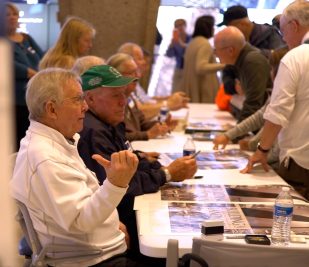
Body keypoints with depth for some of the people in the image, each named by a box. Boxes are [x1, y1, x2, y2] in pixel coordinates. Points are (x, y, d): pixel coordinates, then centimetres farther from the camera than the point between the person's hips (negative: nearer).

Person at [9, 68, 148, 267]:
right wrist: (116, 184, -45)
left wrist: (111, 222, 10)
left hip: (96, 249, 10)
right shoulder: (45, 159, -25)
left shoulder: (54, 141, 8)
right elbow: (80, 221, -31)